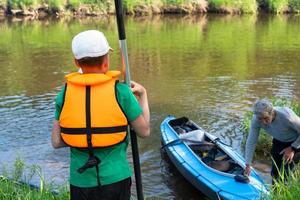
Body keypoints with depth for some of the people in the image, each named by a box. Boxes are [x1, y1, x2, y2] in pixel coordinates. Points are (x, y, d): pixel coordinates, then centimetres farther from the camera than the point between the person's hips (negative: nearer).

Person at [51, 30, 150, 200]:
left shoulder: (65, 94, -6)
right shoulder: (121, 91, -13)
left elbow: (56, 142, -4)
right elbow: (144, 131, -3)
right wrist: (143, 95, 9)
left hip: (80, 181, 2)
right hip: (116, 179, -2)